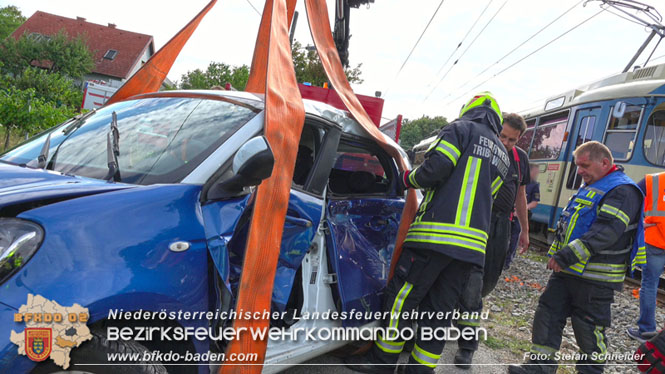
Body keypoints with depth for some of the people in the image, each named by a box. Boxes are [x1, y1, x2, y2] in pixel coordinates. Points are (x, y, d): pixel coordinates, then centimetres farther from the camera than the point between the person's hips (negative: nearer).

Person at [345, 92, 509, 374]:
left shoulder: (461, 129, 2)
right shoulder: (501, 155, 24)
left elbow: (435, 169, -13)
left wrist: (410, 178, 8)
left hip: (435, 234, -7)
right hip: (473, 243, 7)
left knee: (401, 297, 3)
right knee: (439, 310, 11)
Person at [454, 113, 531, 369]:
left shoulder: (521, 159, 11)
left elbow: (520, 195, 20)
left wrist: (525, 230, 22)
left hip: (501, 224, 5)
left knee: (489, 280, 7)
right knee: (472, 279, -8)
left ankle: (466, 308, 32)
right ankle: (468, 344, 7)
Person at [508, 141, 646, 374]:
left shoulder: (623, 191, -14)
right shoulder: (588, 189, 17)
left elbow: (605, 232, -27)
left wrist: (567, 256, -30)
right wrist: (557, 255, 15)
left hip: (595, 278, -9)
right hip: (566, 271, 9)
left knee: (589, 329, 4)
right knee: (548, 315, 7)